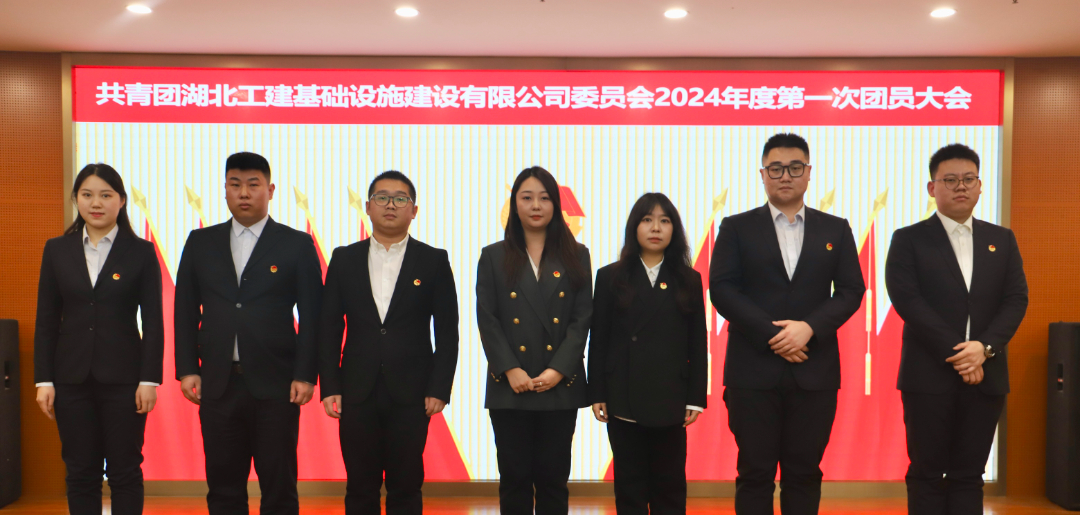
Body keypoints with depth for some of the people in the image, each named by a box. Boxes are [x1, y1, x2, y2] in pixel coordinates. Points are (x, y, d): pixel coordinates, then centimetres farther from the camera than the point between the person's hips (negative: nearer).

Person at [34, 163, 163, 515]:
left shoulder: (141, 252, -1)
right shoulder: (57, 250, 6)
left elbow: (153, 322, -3)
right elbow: (46, 321, 6)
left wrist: (149, 379, -8)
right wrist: (44, 380, 1)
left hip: (123, 378, -2)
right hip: (72, 379, 2)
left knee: (124, 471, 5)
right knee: (80, 472, 9)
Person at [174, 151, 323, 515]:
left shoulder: (297, 245, 1)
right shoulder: (200, 242, 10)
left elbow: (311, 317, -2)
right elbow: (186, 311, 11)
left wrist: (305, 375, -7)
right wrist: (187, 370, 3)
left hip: (275, 385, -3)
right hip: (217, 385, 3)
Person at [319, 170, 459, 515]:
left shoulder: (434, 261, 2)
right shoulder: (344, 259, 8)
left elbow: (447, 332, 0)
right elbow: (329, 328, 7)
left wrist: (439, 389, -6)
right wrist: (330, 387, 0)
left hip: (411, 395, -1)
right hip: (357, 393, 2)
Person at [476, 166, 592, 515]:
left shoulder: (576, 256, 8)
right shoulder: (493, 257, 7)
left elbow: (582, 318, 1)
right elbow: (487, 319, 0)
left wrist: (558, 370, -11)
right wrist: (510, 370, -12)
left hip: (560, 387, 0)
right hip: (509, 388, 0)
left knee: (553, 478, 7)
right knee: (514, 478, 6)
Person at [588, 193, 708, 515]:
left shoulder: (688, 280, 5)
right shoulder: (610, 277, 3)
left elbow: (698, 345, 4)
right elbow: (598, 341, 1)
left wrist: (696, 398, -1)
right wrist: (597, 395, -3)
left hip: (670, 399, 1)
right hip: (624, 399, 0)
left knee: (670, 484, 9)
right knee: (629, 486, 9)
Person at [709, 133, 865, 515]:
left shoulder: (836, 229, 11)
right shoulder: (736, 228, 5)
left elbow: (851, 290, 4)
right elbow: (721, 289, -4)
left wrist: (809, 327, -13)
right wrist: (772, 335, -13)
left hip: (814, 371, 2)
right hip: (753, 371, -1)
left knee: (804, 473, 7)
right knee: (754, 473, 4)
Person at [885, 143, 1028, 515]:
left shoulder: (1002, 240, 13)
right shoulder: (909, 239, 1)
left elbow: (1016, 300, 5)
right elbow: (907, 300, -10)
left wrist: (984, 347, -12)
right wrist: (957, 353, -15)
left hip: (986, 376, 3)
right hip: (929, 376, -3)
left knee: (969, 476, 8)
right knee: (927, 475, 3)